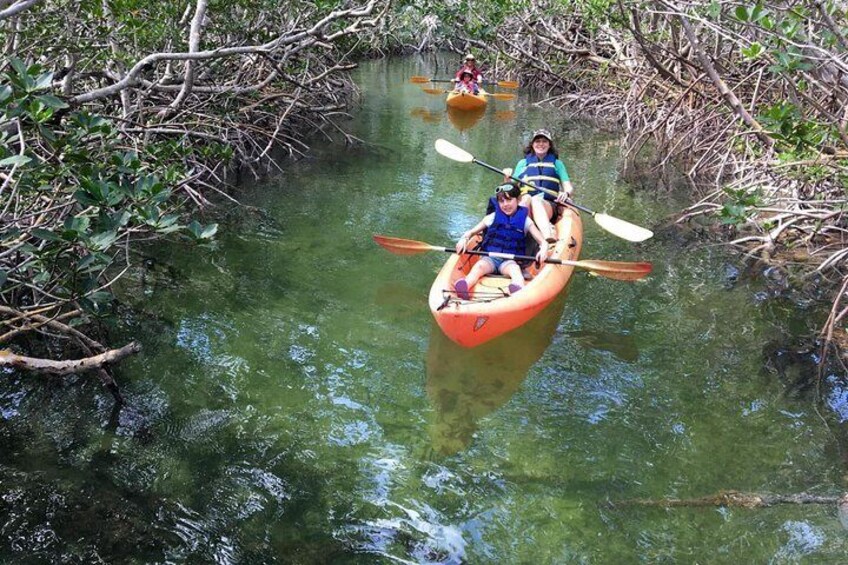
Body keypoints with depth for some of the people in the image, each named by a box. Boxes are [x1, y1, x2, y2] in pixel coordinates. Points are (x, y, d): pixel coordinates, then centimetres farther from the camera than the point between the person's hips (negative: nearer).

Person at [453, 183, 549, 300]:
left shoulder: (525, 220, 9)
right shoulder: (493, 217, 13)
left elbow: (543, 242, 4)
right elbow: (471, 232, 17)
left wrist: (543, 249, -20)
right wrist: (464, 239, -6)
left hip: (509, 260, 0)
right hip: (489, 257, 1)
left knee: (515, 269, -35)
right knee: (479, 265, -33)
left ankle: (519, 290, -67)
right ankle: (464, 287, -62)